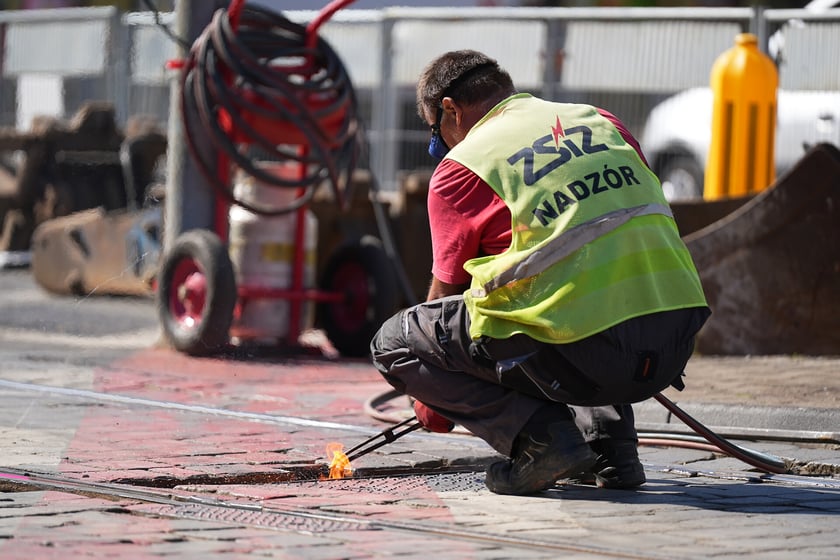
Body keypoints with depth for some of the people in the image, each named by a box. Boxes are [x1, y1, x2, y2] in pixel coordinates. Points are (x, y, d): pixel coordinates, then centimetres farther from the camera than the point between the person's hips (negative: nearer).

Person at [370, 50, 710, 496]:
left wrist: (433, 403, 32)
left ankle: (538, 434, -4)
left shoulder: (460, 167, 5)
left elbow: (446, 291, 15)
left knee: (395, 343, 9)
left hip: (586, 355, -6)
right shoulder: (603, 122, 19)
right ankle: (609, 440, 21)